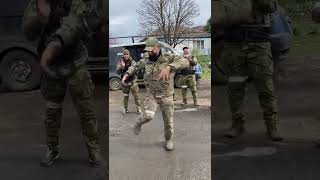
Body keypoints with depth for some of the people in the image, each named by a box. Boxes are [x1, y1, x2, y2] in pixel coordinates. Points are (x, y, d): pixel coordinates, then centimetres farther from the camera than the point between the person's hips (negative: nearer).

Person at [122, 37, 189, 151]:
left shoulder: (169, 58, -15)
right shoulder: (147, 61, 0)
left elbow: (185, 62, -33)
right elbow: (135, 67, 20)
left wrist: (169, 67, -49)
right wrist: (127, 74, 0)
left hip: (166, 96, -1)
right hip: (151, 94, 1)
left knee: (168, 120, 9)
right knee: (148, 115, -23)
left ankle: (169, 140, 35)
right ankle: (139, 123, 11)